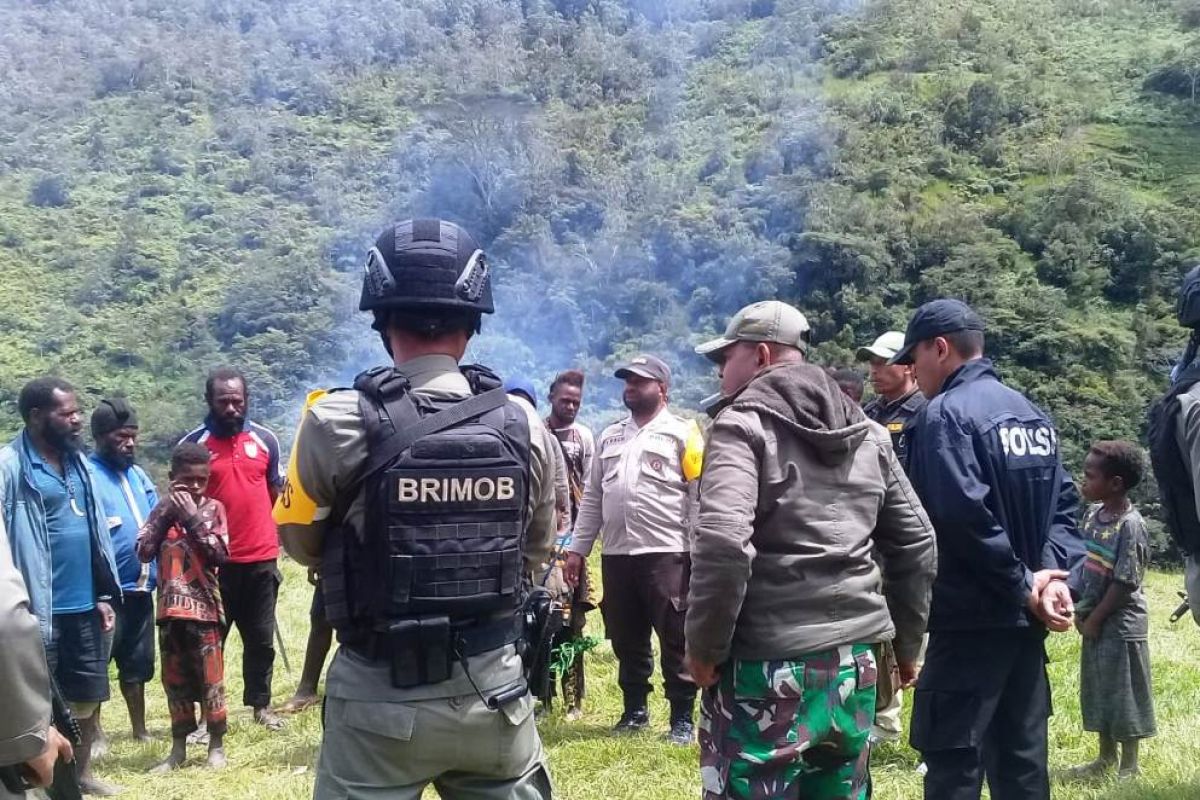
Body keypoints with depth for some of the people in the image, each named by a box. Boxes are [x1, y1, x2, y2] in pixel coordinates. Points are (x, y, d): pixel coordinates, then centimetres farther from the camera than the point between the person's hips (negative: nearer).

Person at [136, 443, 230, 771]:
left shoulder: (213, 508, 0)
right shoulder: (163, 508, 7)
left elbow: (220, 554, -11)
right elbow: (144, 552, -4)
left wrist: (192, 516, -13)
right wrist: (164, 513, -9)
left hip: (204, 607, -3)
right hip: (170, 608, 3)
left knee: (210, 678, 2)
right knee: (175, 679, 10)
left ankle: (216, 745, 12)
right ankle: (178, 748, 19)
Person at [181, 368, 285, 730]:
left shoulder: (266, 440, 4)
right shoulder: (193, 443, -3)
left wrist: (277, 541, 10)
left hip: (261, 558, 2)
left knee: (261, 638, 11)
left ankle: (261, 704, 23)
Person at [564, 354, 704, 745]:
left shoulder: (681, 433, -1)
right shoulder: (610, 436, 16)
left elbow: (700, 498, -6)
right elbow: (592, 498, 16)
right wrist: (577, 549, 10)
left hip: (665, 553, -5)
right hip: (616, 554, 6)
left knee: (675, 640, 0)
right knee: (626, 639, 13)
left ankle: (682, 718, 7)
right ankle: (635, 709, 25)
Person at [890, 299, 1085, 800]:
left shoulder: (945, 413, -12)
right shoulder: (1032, 413, 14)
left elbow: (965, 516, -22)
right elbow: (1064, 502, 10)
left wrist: (1023, 585, -13)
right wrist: (1051, 571, -3)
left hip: (971, 620, -8)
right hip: (1024, 618, 8)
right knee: (1021, 759, 14)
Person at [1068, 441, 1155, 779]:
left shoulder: (1130, 525, -20)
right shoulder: (1092, 514, 3)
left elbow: (1124, 583, -20)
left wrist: (1095, 619, -14)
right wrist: (1081, 611, 4)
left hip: (1121, 624, -8)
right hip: (1094, 620, 8)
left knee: (1124, 696, 4)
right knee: (1099, 693, 17)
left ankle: (1129, 767, 16)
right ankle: (1106, 758, 31)